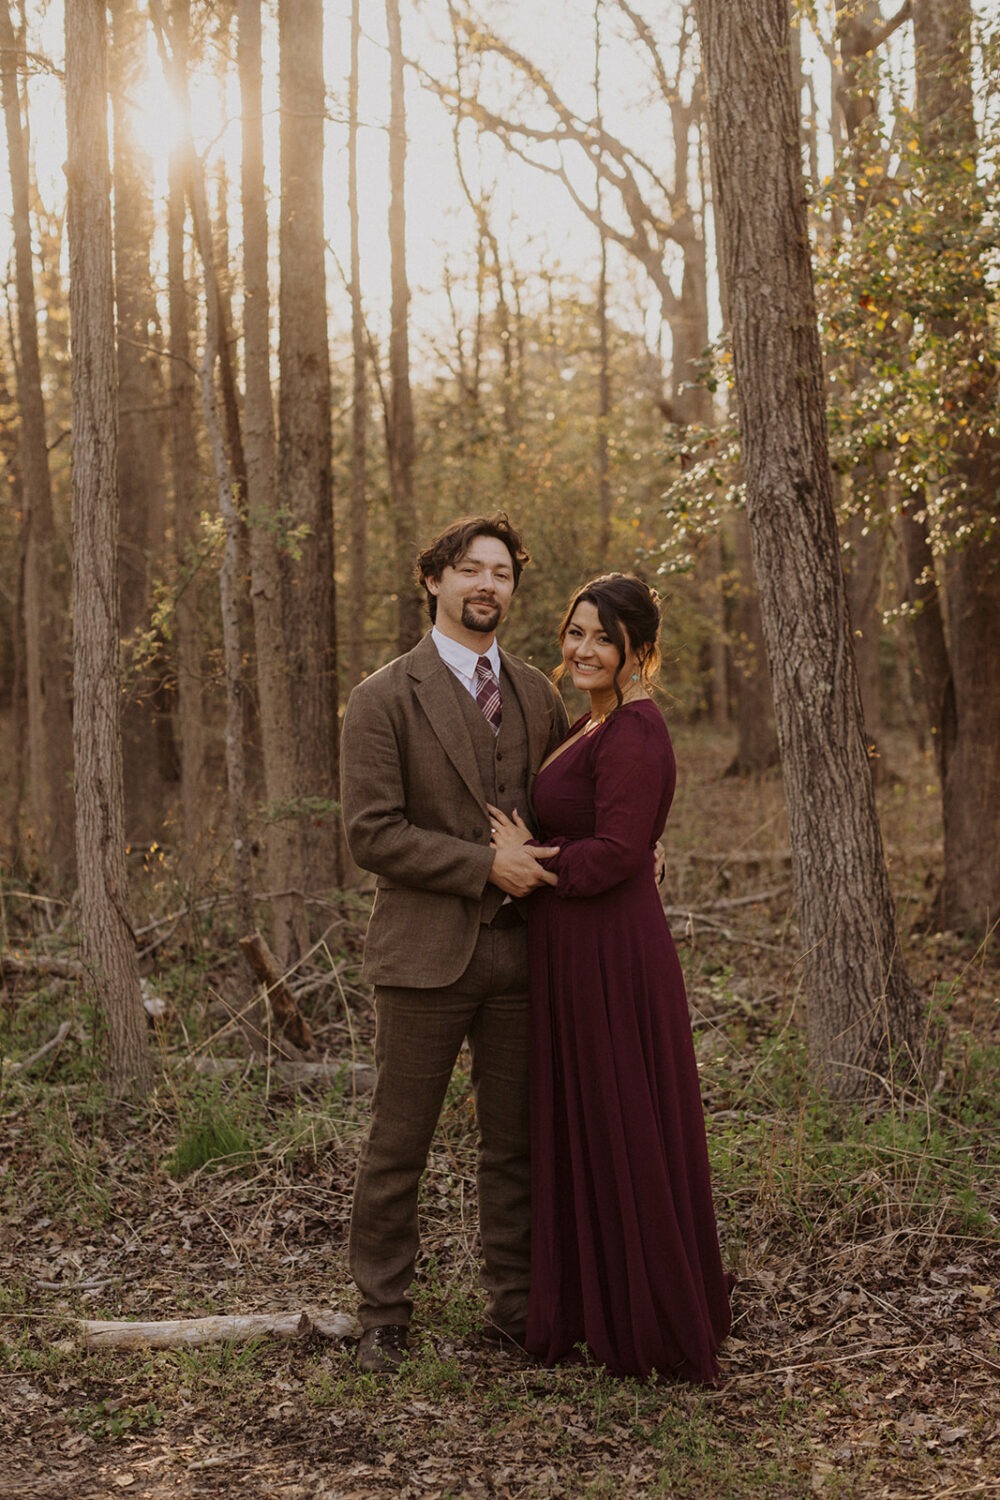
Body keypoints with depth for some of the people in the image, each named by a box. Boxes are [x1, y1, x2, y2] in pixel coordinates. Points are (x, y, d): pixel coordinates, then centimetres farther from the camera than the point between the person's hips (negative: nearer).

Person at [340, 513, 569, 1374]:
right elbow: (372, 834, -12)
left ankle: (517, 1305, 23)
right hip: (426, 954, -4)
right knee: (398, 1148, 3)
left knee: (517, 1143, 11)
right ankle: (383, 1317, 16)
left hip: (519, 950, 5)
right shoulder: (385, 699, -5)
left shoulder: (537, 695, 11)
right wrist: (486, 866, -16)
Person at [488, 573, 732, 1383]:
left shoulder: (632, 733, -17)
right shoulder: (594, 728, 15)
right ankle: (604, 1314, 27)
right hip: (576, 956, 10)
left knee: (622, 1136, -1)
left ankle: (651, 1330, 11)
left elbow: (615, 853, -23)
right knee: (584, 1134, 16)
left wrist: (530, 859, -11)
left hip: (613, 957, -10)